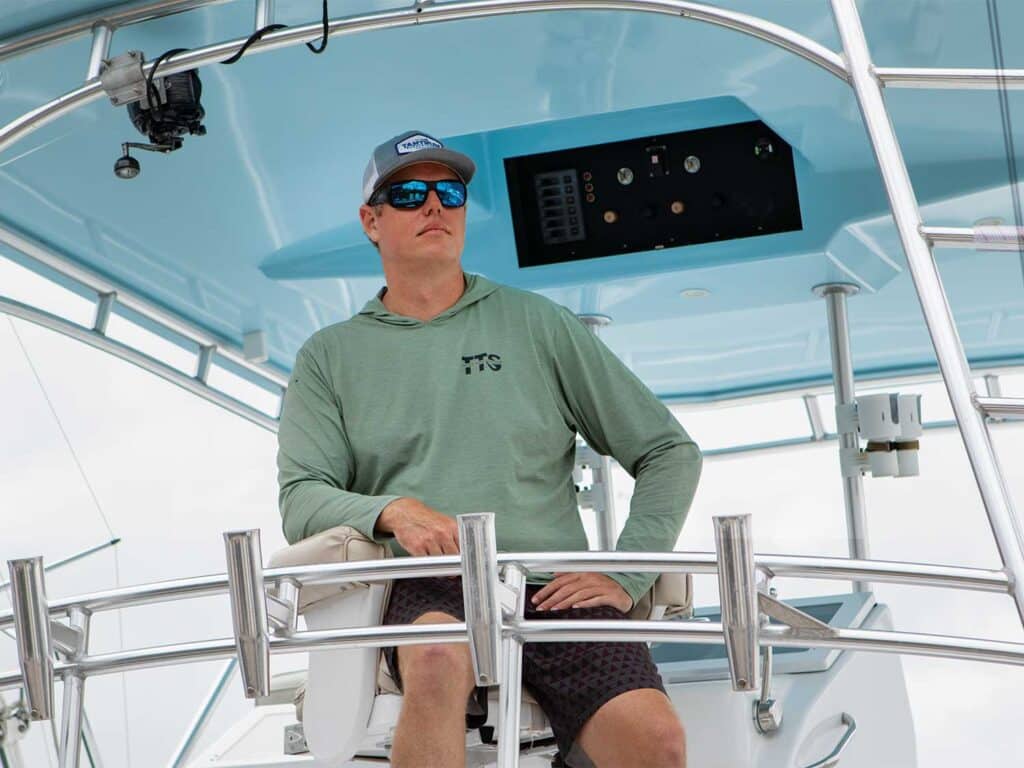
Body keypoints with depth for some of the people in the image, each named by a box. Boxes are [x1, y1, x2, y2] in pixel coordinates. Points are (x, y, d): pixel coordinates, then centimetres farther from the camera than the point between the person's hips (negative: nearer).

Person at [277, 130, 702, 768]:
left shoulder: (535, 322, 17)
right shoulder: (330, 355, 18)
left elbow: (670, 452, 15)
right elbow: (301, 500, 6)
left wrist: (625, 576, 1)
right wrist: (392, 511, -15)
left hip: (553, 588, 1)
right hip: (425, 591, -1)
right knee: (437, 662, -38)